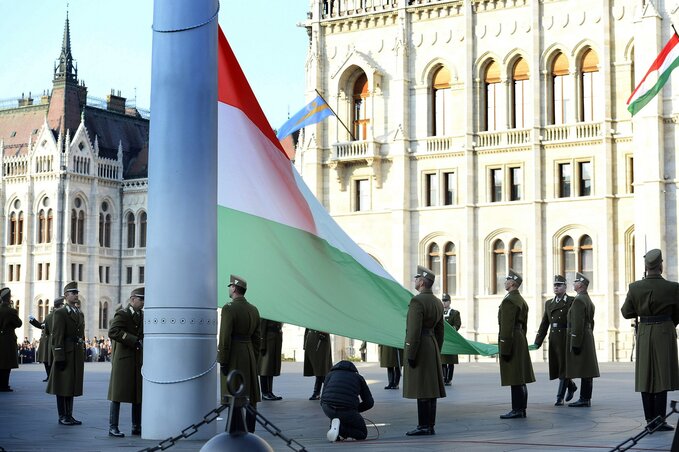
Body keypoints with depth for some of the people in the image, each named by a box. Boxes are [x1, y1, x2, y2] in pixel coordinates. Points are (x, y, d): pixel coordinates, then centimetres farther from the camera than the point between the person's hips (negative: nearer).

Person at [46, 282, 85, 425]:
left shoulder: (80, 314, 16)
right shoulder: (60, 313, -6)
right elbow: (57, 337, -12)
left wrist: (83, 353, 14)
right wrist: (59, 357, -17)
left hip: (77, 355, 7)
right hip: (66, 354, -7)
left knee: (72, 385, 11)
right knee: (63, 386, -1)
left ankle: (69, 415, 16)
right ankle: (62, 417, 4)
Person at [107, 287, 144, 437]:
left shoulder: (142, 316, 17)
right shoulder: (122, 314, -7)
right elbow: (113, 332, -22)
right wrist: (135, 341, -23)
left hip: (139, 360, 7)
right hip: (124, 360, -7)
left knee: (139, 394, 9)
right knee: (118, 394, -3)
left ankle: (137, 427, 17)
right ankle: (113, 427, 2)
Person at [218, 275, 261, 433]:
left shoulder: (229, 308, -13)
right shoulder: (253, 310, 9)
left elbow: (225, 338, -16)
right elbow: (257, 338, 13)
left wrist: (223, 362, -12)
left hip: (233, 358, -7)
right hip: (250, 354, 7)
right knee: (249, 396, 10)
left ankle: (237, 432, -5)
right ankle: (249, 431, 15)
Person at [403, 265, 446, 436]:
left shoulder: (417, 301, -15)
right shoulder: (437, 302, 13)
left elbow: (414, 331, -20)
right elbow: (440, 331, 17)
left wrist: (410, 355, -18)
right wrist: (436, 353, 22)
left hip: (419, 348, -9)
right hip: (432, 347, 9)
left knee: (421, 389, -7)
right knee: (430, 388, 8)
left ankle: (424, 426, -6)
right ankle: (430, 426, 11)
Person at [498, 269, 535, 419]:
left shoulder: (509, 301, -15)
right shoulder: (521, 300, 17)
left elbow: (507, 327, -19)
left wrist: (504, 349, -19)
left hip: (511, 340, -10)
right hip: (520, 340, 10)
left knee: (514, 379, -8)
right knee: (520, 379, 11)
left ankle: (517, 410, -7)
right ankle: (521, 409, 14)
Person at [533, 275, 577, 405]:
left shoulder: (572, 302, -3)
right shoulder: (549, 303, 15)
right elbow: (544, 324, 14)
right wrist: (538, 341, 7)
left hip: (566, 339, -6)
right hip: (553, 339, 6)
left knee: (563, 367, -3)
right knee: (555, 368, 11)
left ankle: (560, 397, 3)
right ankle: (571, 386, 34)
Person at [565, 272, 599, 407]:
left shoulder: (579, 300, -14)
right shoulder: (589, 300, 17)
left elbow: (578, 324, -20)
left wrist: (576, 344, -20)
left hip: (579, 338, -10)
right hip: (588, 339, 10)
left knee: (584, 371, -9)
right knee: (586, 371, 10)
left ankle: (584, 399, -8)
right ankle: (586, 398, 12)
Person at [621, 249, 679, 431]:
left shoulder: (635, 288, -4)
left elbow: (626, 312, 4)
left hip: (644, 334, 3)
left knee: (646, 376, 7)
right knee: (662, 375, 0)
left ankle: (650, 419, 9)